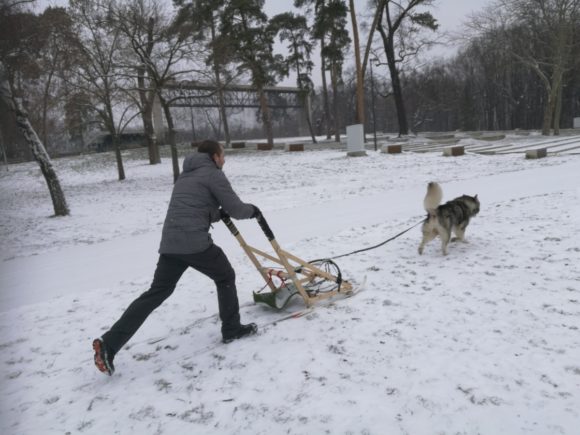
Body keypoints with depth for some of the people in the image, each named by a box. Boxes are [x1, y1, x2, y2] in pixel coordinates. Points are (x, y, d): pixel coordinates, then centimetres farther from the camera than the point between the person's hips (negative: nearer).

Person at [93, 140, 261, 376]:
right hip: (195, 243, -7)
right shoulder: (214, 174, 0)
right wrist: (252, 210, 20)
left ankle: (109, 343, 5)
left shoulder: (185, 176, 26)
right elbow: (236, 209, -1)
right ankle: (232, 329, 23)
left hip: (169, 243, 7)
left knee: (156, 293, 10)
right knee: (225, 277, 16)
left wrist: (219, 213, 32)